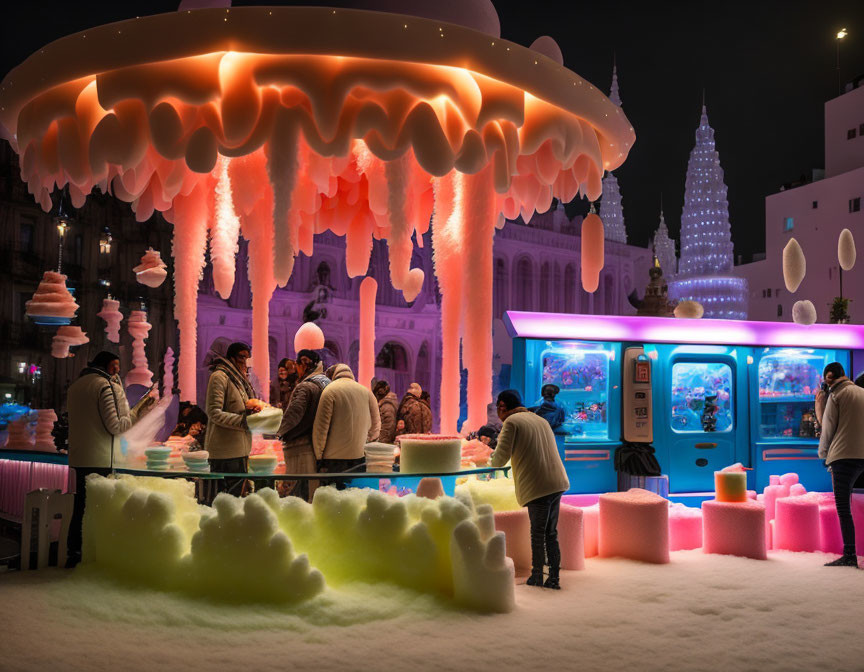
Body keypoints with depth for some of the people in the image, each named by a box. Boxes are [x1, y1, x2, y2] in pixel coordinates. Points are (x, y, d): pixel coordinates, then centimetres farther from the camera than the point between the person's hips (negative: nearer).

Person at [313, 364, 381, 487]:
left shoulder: (330, 391, -6)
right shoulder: (366, 392, 8)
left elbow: (321, 427, -8)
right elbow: (375, 427, 14)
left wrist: (319, 457, -3)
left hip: (334, 458, -4)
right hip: (359, 457, 4)